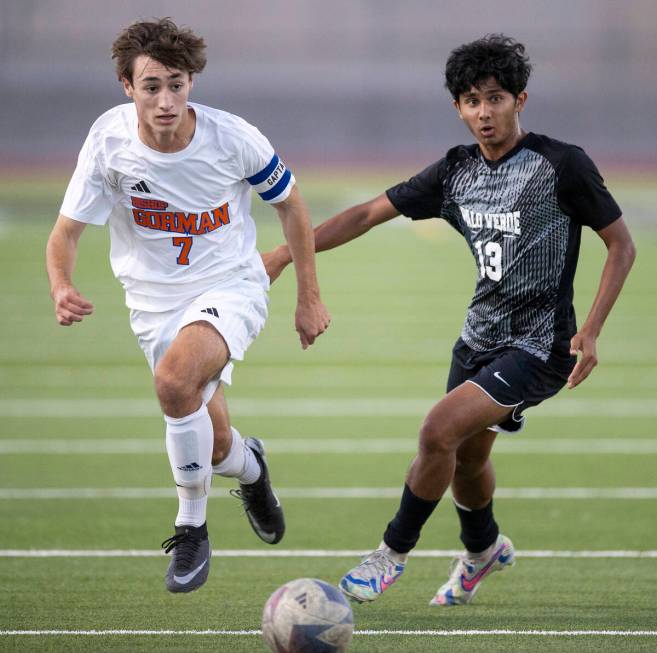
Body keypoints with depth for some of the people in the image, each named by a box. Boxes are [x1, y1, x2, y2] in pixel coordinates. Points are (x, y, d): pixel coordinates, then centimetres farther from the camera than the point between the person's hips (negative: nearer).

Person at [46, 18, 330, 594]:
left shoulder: (234, 139, -18)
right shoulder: (109, 142, -17)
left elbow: (289, 203, -1)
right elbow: (66, 231, -10)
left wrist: (309, 297, 3)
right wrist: (61, 287, -32)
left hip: (230, 287, -3)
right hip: (155, 302, 3)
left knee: (175, 380, -33)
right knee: (214, 446, 7)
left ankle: (192, 530, -13)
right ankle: (250, 466, 48)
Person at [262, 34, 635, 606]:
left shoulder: (562, 165, -15)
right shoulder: (457, 172, 1)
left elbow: (621, 245, -8)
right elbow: (370, 214, 5)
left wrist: (591, 331, -17)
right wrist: (286, 252, -1)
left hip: (538, 345, -6)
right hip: (480, 336, 6)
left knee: (440, 430, -20)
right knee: (466, 457, 18)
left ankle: (394, 552, -2)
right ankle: (484, 549, 49)